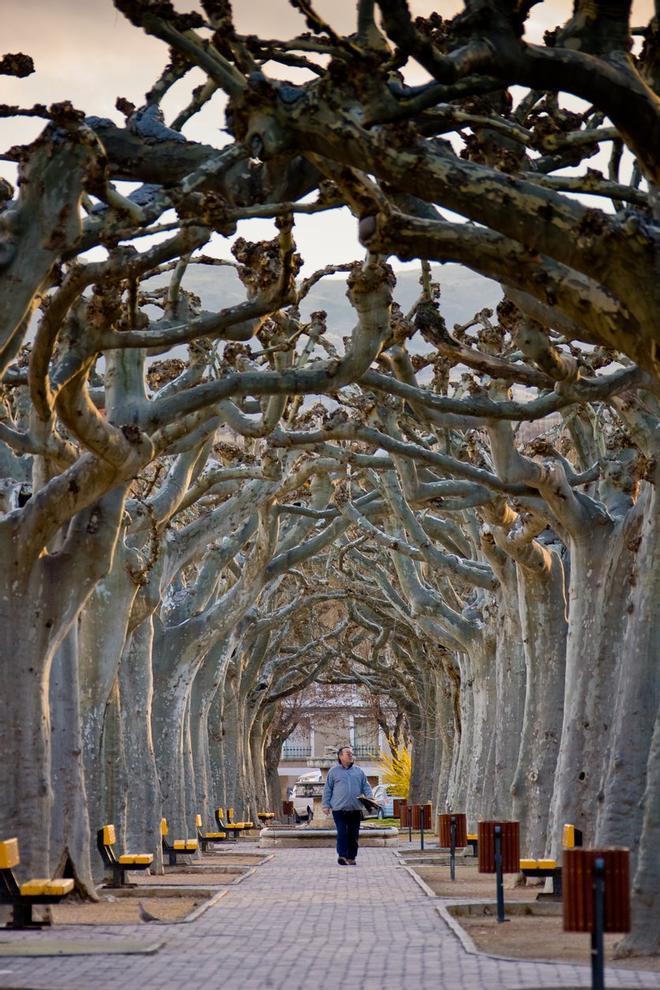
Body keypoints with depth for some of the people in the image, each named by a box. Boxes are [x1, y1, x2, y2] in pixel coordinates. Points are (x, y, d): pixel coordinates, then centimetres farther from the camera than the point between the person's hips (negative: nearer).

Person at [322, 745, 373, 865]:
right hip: (339, 809, -3)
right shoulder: (334, 771, 7)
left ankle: (351, 857, 13)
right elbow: (327, 789, 8)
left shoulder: (358, 771, 14)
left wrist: (370, 796, -5)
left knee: (354, 835, 5)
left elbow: (365, 786, 15)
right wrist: (326, 805, 2)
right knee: (342, 833, -11)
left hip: (355, 809, 3)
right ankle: (342, 855, -7)